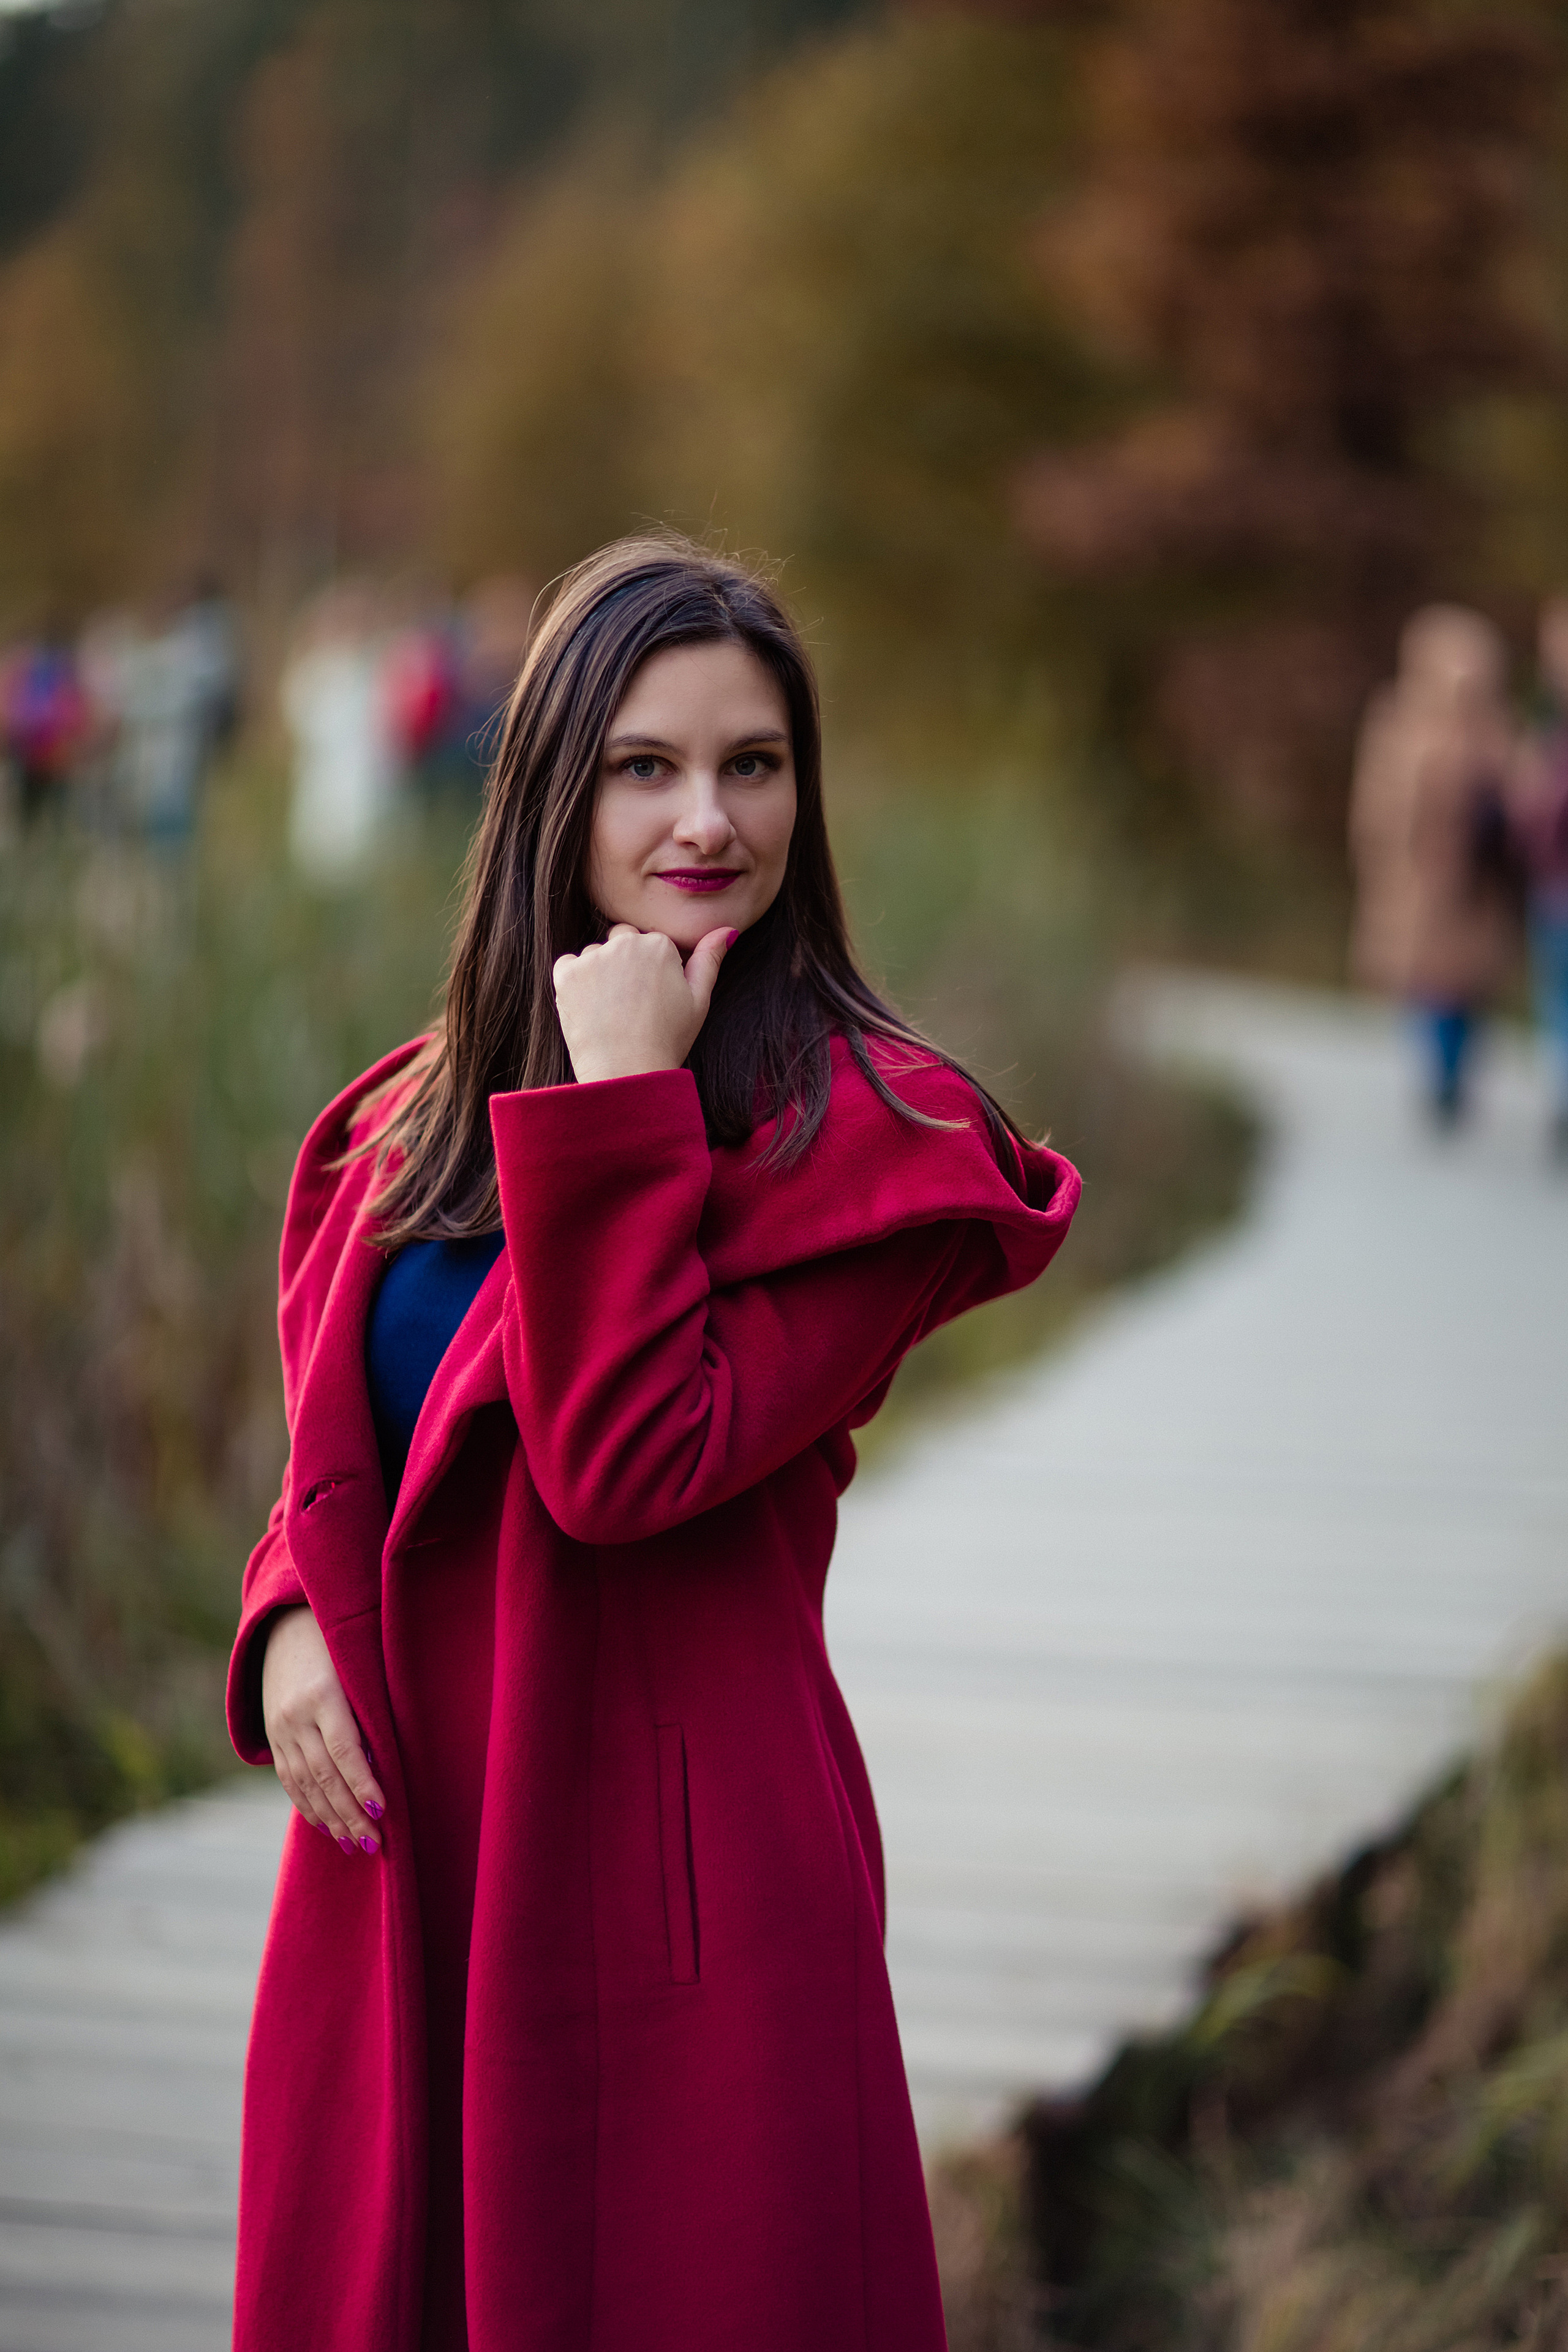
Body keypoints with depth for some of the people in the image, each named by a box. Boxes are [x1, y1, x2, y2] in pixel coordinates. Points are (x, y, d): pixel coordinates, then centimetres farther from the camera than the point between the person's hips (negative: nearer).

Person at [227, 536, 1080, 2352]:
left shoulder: (863, 1140, -10)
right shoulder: (437, 1102, 9)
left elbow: (625, 1465, -21)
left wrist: (619, 1110, -19)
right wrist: (292, 1617, -4)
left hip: (666, 1856, -6)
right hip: (398, 1854, 6)